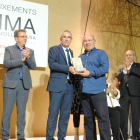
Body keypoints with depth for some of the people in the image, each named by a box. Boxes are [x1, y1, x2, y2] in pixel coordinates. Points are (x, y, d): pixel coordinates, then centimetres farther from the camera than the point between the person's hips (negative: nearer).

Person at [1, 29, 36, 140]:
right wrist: (21, 60, -17)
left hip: (24, 84, 2)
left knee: (22, 111, 5)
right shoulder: (9, 49, 6)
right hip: (11, 83, -2)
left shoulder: (30, 51, 14)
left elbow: (33, 66, 2)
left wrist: (28, 57, -15)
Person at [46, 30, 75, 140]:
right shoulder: (54, 49, 3)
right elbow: (52, 64, -13)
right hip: (57, 85, -6)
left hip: (69, 86, 6)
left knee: (65, 114, 7)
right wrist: (68, 68, -20)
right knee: (53, 113, -5)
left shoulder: (71, 52, 22)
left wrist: (75, 70, -1)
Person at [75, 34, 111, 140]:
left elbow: (105, 68, -9)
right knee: (88, 118, 9)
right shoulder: (81, 57, 22)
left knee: (103, 117, -8)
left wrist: (90, 73, -14)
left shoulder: (100, 53, 5)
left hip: (97, 91, -5)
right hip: (84, 91, 6)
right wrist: (75, 71, 0)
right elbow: (76, 69, 24)